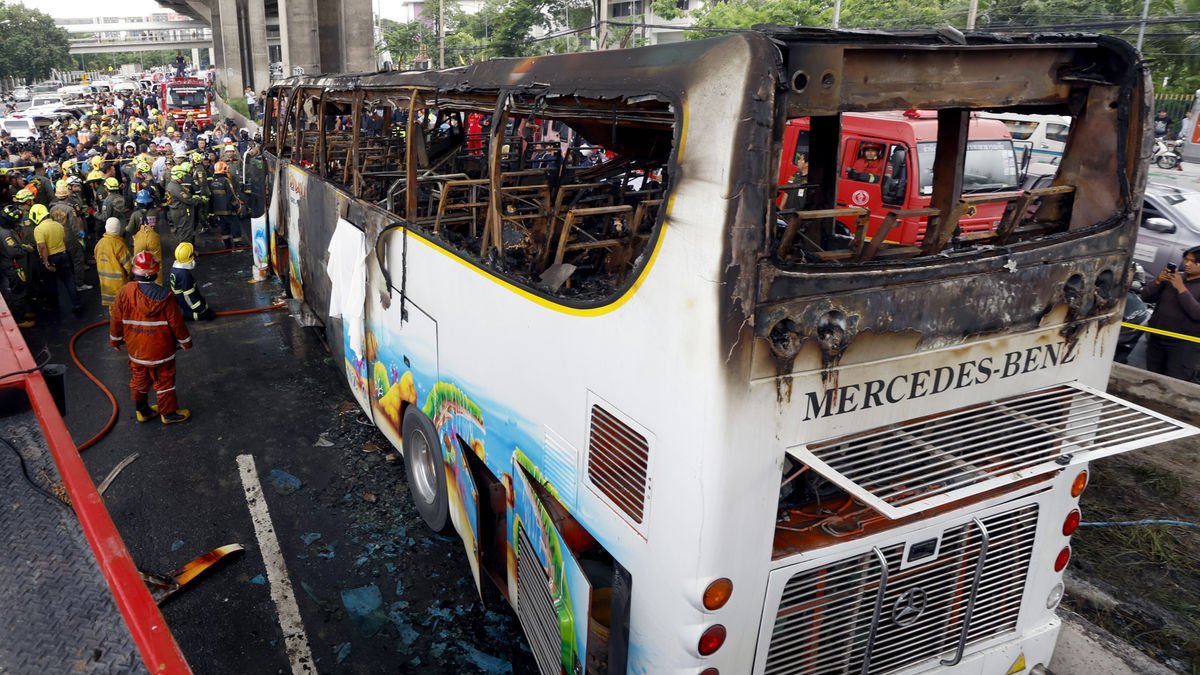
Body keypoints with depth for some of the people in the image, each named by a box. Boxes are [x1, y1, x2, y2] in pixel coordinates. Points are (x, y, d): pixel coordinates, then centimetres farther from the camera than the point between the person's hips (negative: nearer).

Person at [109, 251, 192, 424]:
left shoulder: (125, 292, -12)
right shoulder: (164, 296, -21)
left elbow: (116, 319, -2)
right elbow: (176, 322, -13)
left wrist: (115, 340, 14)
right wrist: (185, 341, 2)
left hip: (135, 349, 4)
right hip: (160, 350, -4)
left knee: (139, 381, 21)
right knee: (164, 382, 10)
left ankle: (142, 411, 35)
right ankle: (169, 413, 22)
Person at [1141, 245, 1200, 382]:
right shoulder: (1175, 276, 7)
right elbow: (1146, 297, 6)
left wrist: (1181, 288, -21)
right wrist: (1158, 281, -11)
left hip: (1185, 344, -5)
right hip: (1156, 340, 5)